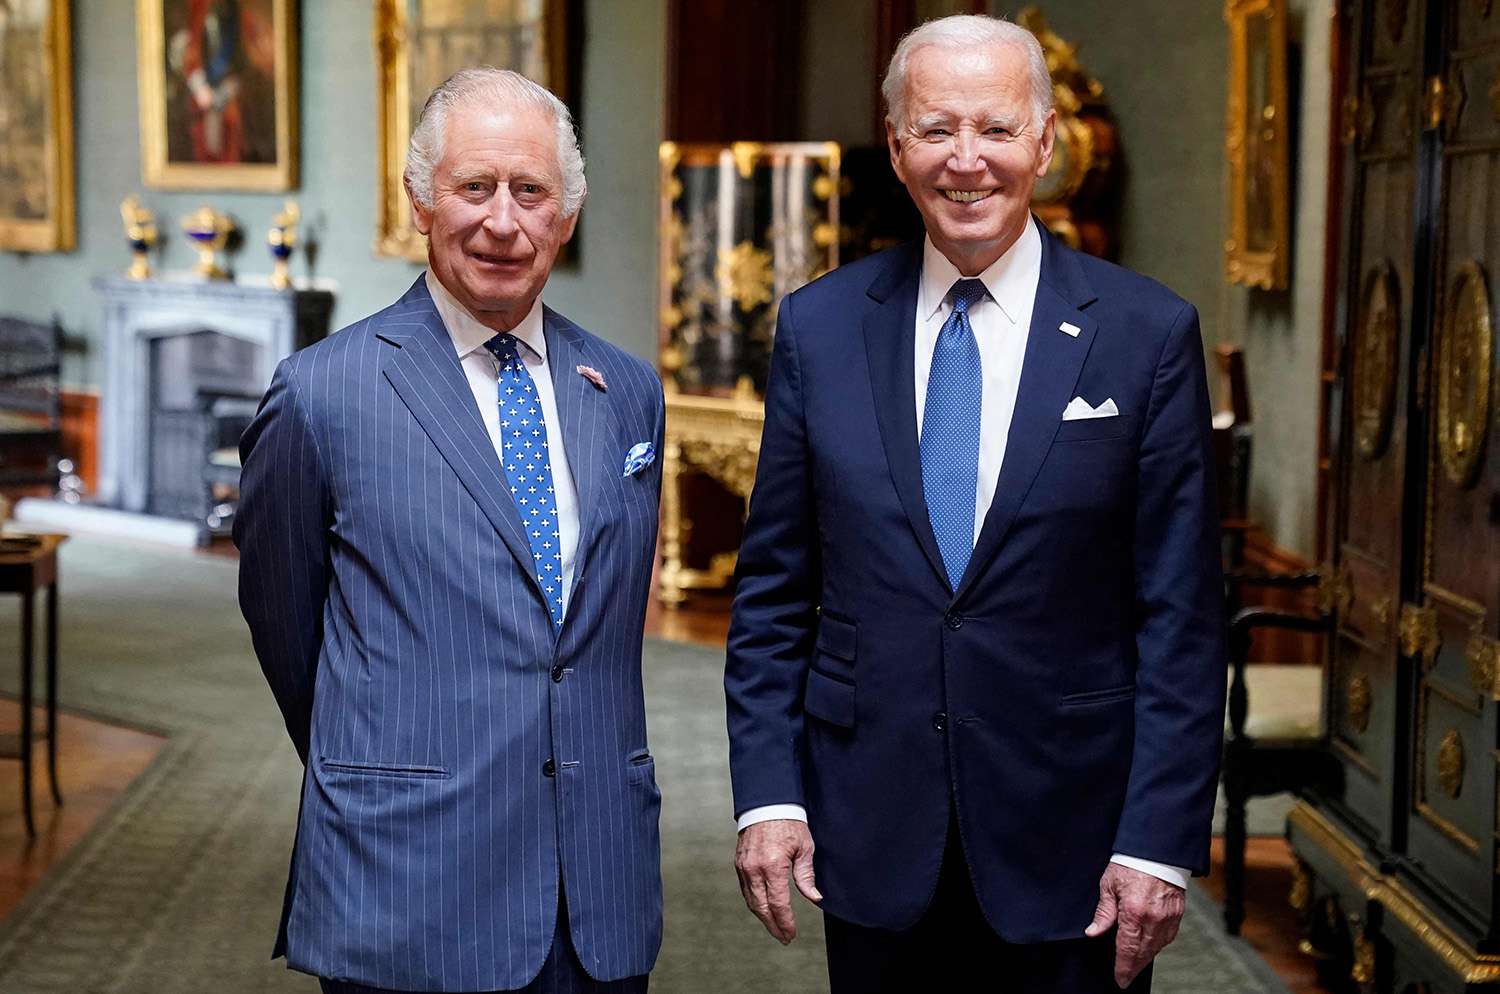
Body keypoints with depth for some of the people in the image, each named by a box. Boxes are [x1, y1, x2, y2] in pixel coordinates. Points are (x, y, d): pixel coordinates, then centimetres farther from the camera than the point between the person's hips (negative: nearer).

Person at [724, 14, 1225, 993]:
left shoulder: (1149, 332, -4)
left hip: (1068, 837, -1)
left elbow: (1181, 615, -5)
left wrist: (1162, 841, -9)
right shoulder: (820, 325, 2)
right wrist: (768, 792, -3)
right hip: (870, 829, 2)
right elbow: (773, 589, 5)